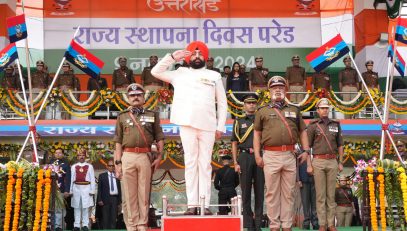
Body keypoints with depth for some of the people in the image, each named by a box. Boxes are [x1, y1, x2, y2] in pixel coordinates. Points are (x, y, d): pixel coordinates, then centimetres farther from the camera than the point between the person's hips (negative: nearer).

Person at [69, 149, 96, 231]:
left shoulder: (89, 166, 7)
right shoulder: (73, 167, 10)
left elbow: (92, 179, 5)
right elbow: (71, 179, 10)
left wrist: (92, 190, -1)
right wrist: (70, 190, 4)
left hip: (86, 188, -1)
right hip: (76, 188, 1)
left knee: (86, 207, -2)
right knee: (77, 207, 3)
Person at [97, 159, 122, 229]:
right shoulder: (102, 176, 6)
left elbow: (119, 189, 11)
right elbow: (99, 189, 3)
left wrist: (119, 200, 6)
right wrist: (99, 200, -6)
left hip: (115, 198, 2)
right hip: (106, 199, -2)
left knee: (114, 218, 1)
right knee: (105, 218, -1)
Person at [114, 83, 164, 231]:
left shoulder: (152, 115, 15)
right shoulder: (122, 117, 14)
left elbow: (159, 138, 11)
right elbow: (118, 141, 9)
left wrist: (159, 156, -1)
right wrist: (118, 162, 1)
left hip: (145, 156, 0)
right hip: (127, 156, 0)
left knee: (144, 193, -1)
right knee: (129, 194, -2)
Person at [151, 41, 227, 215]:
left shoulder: (214, 76, 14)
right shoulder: (180, 73, 16)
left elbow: (222, 103, 12)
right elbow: (156, 71, 15)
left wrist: (220, 126, 3)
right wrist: (173, 57, 8)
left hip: (208, 125, 0)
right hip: (187, 123, 0)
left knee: (205, 164, -1)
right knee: (190, 162, -1)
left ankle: (205, 204, -2)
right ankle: (192, 204, -2)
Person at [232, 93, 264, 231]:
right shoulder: (239, 122, 11)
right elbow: (234, 144, 7)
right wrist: (235, 163, -3)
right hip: (245, 156, -1)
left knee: (259, 191, 0)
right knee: (246, 191, -2)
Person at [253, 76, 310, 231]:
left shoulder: (294, 110, 17)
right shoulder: (262, 111, 12)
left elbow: (302, 131, 19)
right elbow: (257, 134, 10)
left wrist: (306, 150, 7)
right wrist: (257, 155, 0)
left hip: (290, 155, 2)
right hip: (271, 155, -2)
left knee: (288, 193, 3)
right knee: (272, 193, -1)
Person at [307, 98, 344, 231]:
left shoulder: (336, 125, 10)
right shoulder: (313, 126, 2)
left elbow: (340, 145, 12)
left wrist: (340, 163, 5)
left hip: (332, 162, 2)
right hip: (318, 162, -2)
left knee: (331, 194, 4)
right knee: (320, 194, -2)